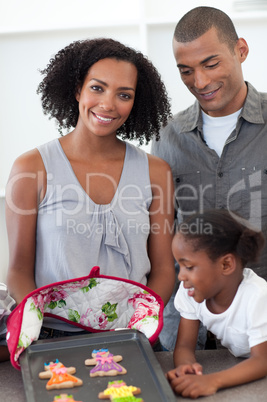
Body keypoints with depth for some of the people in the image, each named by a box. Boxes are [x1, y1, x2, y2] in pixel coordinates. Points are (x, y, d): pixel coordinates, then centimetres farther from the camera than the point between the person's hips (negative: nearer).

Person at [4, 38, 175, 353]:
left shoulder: (155, 172, 5)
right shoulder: (32, 168, -1)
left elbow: (163, 270, 7)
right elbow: (19, 271, 1)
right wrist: (39, 323, -16)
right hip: (52, 337, -1)